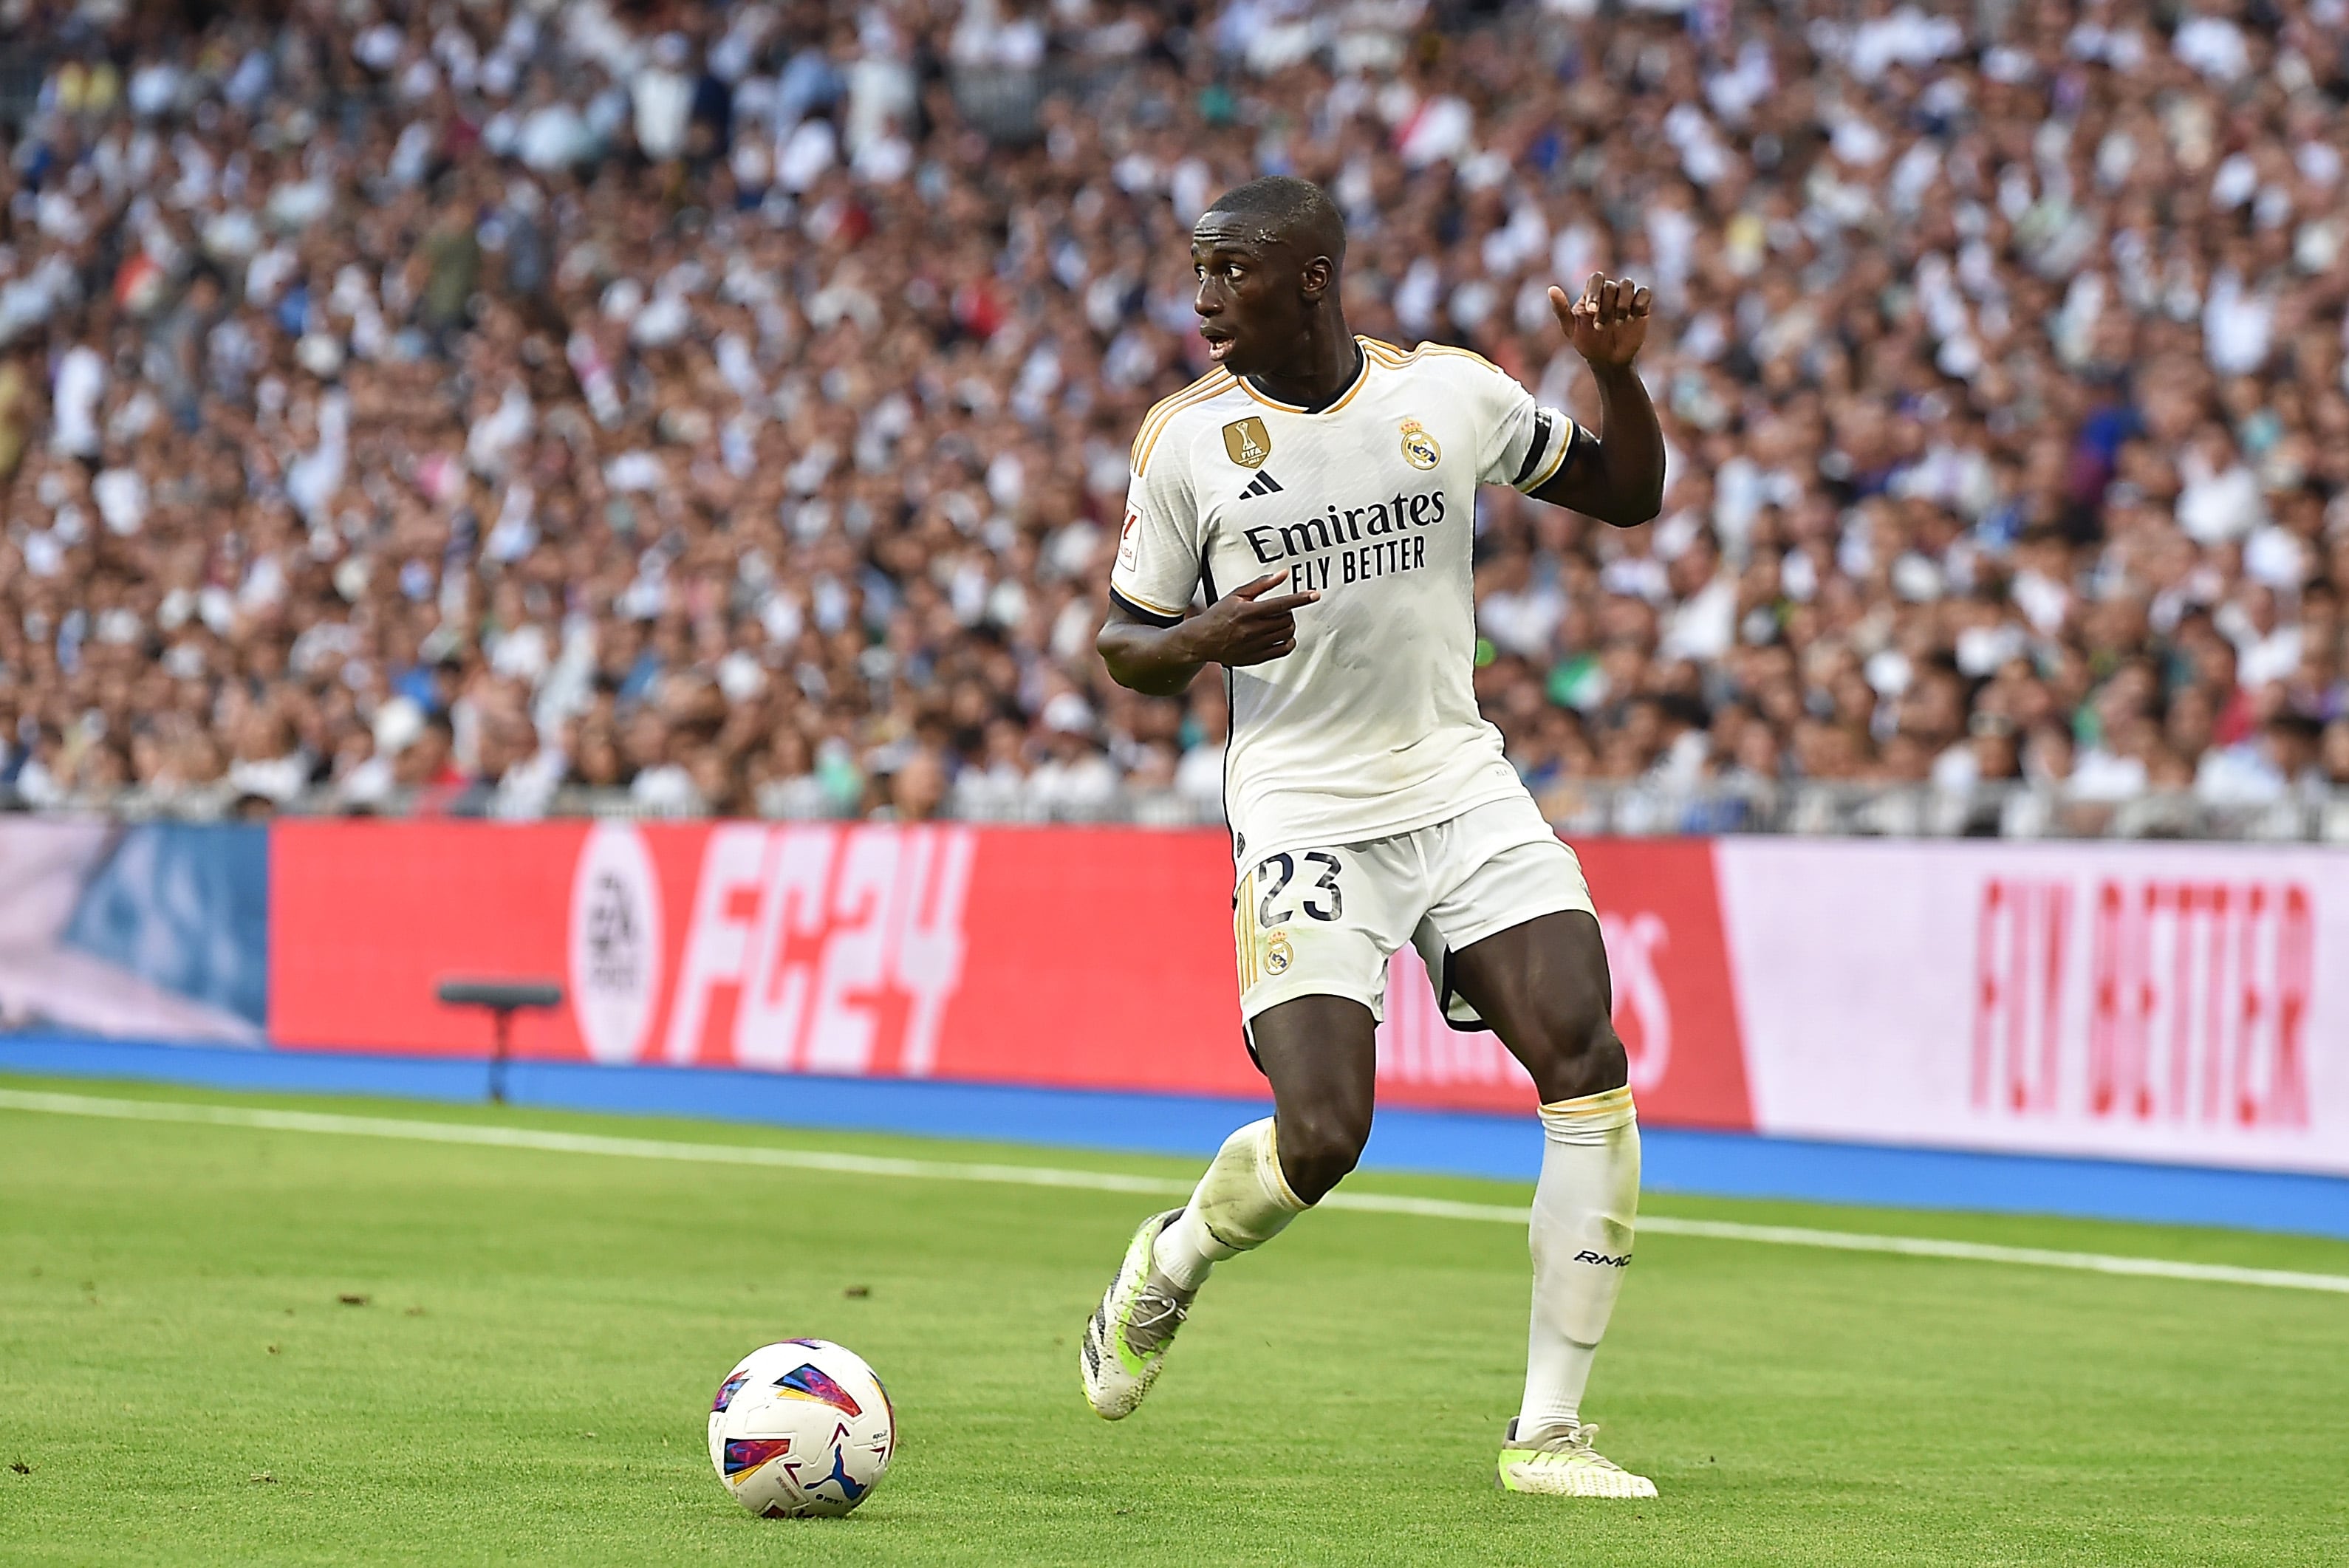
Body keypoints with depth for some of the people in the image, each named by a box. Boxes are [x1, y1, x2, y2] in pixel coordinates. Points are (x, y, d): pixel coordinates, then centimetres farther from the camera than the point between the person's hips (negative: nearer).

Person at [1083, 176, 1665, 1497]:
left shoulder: (1451, 390, 1)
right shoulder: (1186, 435, -3)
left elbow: (1628, 496, 13)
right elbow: (1127, 646, 5)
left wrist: (1618, 371, -6)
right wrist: (1207, 638, -17)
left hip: (1465, 791, 2)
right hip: (1304, 819, -2)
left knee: (1590, 1068, -13)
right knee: (1320, 1140, -16)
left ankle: (1550, 1433, -4)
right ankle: (1168, 1265, 20)